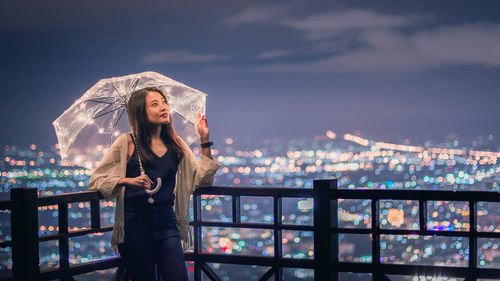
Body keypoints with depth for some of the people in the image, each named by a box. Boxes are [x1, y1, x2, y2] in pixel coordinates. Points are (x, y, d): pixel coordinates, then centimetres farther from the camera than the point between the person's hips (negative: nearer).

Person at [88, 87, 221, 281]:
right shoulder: (126, 143, 1)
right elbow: (96, 181, -1)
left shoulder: (177, 145, 12)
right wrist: (128, 181, -17)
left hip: (166, 221, 3)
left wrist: (204, 141, 5)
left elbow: (201, 180, 9)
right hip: (134, 223, -3)